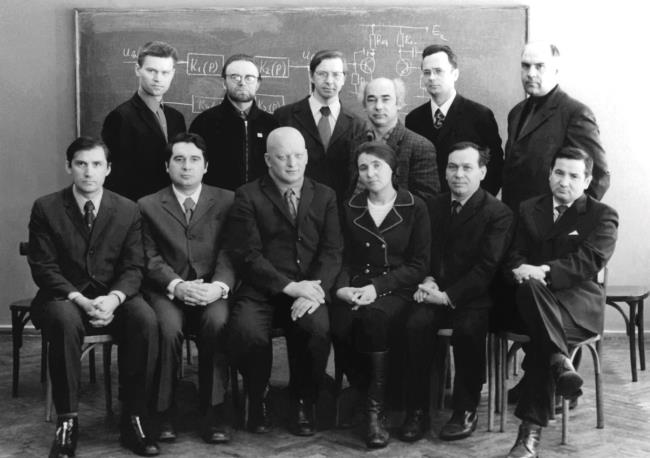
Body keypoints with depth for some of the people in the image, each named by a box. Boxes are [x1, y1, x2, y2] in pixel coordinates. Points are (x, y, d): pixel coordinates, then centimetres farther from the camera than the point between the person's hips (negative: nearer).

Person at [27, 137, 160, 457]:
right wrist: (80, 300, -21)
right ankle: (67, 422, -27)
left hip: (113, 298, 2)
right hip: (64, 297, -2)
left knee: (146, 320, -30)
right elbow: (44, 267, -5)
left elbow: (133, 267, 2)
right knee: (65, 321, -37)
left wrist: (114, 298, -20)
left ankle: (133, 419, -20)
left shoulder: (128, 210, 5)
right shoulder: (45, 209, 0)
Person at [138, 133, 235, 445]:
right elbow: (151, 258, 1)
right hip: (166, 290, 0)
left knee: (218, 322, -31)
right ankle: (164, 412, -14)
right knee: (168, 326, -31)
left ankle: (213, 413, -19)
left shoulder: (226, 201, 10)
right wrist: (177, 286, -17)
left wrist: (219, 286, -18)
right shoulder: (148, 206, 9)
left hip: (212, 288, 0)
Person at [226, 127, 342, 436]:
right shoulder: (248, 197, 5)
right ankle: (257, 398, 0)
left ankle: (303, 401, -3)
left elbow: (332, 251, 5)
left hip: (308, 289, 2)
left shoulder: (324, 197, 14)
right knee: (247, 331, -31)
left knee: (318, 327, -30)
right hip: (261, 289, -1)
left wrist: (314, 290, -14)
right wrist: (289, 286, -17)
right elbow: (247, 254, -6)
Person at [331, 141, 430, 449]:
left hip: (396, 289, -2)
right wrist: (342, 287, -11)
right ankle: (371, 395, -10)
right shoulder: (350, 208, 13)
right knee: (339, 328, -31)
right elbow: (344, 258, 11)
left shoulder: (414, 208, 4)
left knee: (373, 317, -36)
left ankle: (376, 408, -23)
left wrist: (377, 287, -13)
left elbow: (419, 265, 0)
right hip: (355, 288, 2)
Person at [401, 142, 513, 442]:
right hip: (437, 292, 4)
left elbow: (487, 267, -12)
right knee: (416, 323, -27)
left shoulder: (498, 213, -4)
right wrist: (428, 280, -5)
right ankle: (417, 411, -17)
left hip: (475, 296, -3)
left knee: (468, 328, -34)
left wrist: (448, 296, -19)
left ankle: (466, 410, -14)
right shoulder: (434, 206, 13)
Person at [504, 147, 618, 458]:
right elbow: (515, 254, 12)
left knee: (540, 341, -36)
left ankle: (531, 432, -37)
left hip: (580, 300, -2)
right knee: (530, 286, -38)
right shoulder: (529, 210, 20)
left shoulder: (602, 216, 8)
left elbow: (590, 260, -10)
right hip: (533, 298, 3)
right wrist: (522, 269, -15)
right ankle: (560, 361, -45)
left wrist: (545, 271, -25)